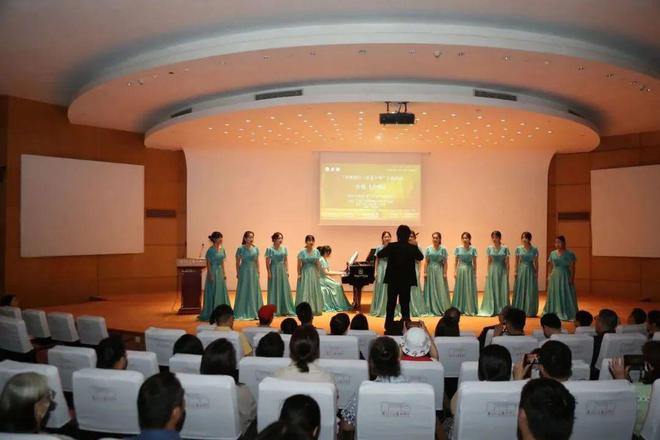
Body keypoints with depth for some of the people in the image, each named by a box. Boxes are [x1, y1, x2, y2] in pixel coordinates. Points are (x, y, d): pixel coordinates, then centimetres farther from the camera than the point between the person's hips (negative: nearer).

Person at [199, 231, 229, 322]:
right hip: (213, 272, -7)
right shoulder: (210, 250, -12)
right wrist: (210, 275, -16)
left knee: (221, 292, 9)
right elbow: (208, 264, -11)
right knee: (212, 293, -1)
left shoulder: (222, 248, 8)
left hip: (220, 272, 7)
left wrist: (224, 273, 11)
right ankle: (210, 314, 7)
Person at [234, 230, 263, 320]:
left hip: (253, 272, 4)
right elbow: (237, 262, -2)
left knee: (254, 292, 8)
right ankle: (243, 313, 8)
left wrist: (258, 272, 7)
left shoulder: (256, 249, 4)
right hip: (244, 271, -4)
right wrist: (238, 273, -3)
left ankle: (253, 312, 17)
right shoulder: (241, 249, -7)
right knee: (244, 292, 1)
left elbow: (257, 261, 10)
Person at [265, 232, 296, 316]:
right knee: (274, 290, 0)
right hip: (274, 270, -4)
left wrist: (287, 270, 4)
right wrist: (269, 272, -10)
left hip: (282, 270, 4)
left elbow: (286, 260, 10)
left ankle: (285, 310, 14)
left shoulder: (284, 248, 6)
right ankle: (274, 310, 7)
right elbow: (267, 262, -6)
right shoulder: (270, 249, -7)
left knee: (284, 289, 6)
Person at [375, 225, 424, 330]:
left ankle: (389, 326, 11)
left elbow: (378, 255, 2)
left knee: (391, 304, 9)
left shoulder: (391, 246, -10)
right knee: (405, 304, 8)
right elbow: (421, 257, 12)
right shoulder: (412, 247, -7)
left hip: (392, 280, 0)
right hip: (406, 280, 0)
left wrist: (387, 247, 17)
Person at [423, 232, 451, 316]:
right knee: (431, 289, 3)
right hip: (430, 270, 1)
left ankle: (442, 309, 4)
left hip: (439, 271, -1)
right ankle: (432, 309, 10)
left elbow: (445, 262, -2)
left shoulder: (443, 249, -1)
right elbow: (426, 262, 4)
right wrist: (425, 272, -2)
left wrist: (445, 273, -7)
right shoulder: (428, 249, 3)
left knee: (441, 289, -2)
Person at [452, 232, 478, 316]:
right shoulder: (458, 249, 2)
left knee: (469, 290, 1)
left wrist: (475, 273, 1)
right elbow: (456, 262, 6)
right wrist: (455, 272, 0)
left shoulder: (473, 249, 0)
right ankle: (459, 309, 11)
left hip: (470, 271, -1)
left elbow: (474, 263, 3)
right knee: (460, 290, 4)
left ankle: (469, 309, 8)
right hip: (460, 270, 1)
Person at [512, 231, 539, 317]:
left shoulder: (534, 249, -1)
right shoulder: (518, 249, 1)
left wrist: (536, 273, -2)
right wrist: (515, 272, -3)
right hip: (521, 270, 1)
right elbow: (516, 262, 4)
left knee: (531, 291, 1)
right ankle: (519, 310, 11)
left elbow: (536, 263, 3)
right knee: (520, 290, 3)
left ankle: (530, 311, 11)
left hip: (530, 271, -1)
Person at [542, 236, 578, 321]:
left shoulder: (570, 254, -5)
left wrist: (572, 278, -12)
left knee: (565, 295, -2)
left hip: (565, 276, -4)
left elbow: (572, 267, -5)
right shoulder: (553, 253, 7)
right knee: (554, 295, 8)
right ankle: (554, 313, 17)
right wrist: (549, 276, 4)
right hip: (554, 276, 4)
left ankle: (566, 314, 4)